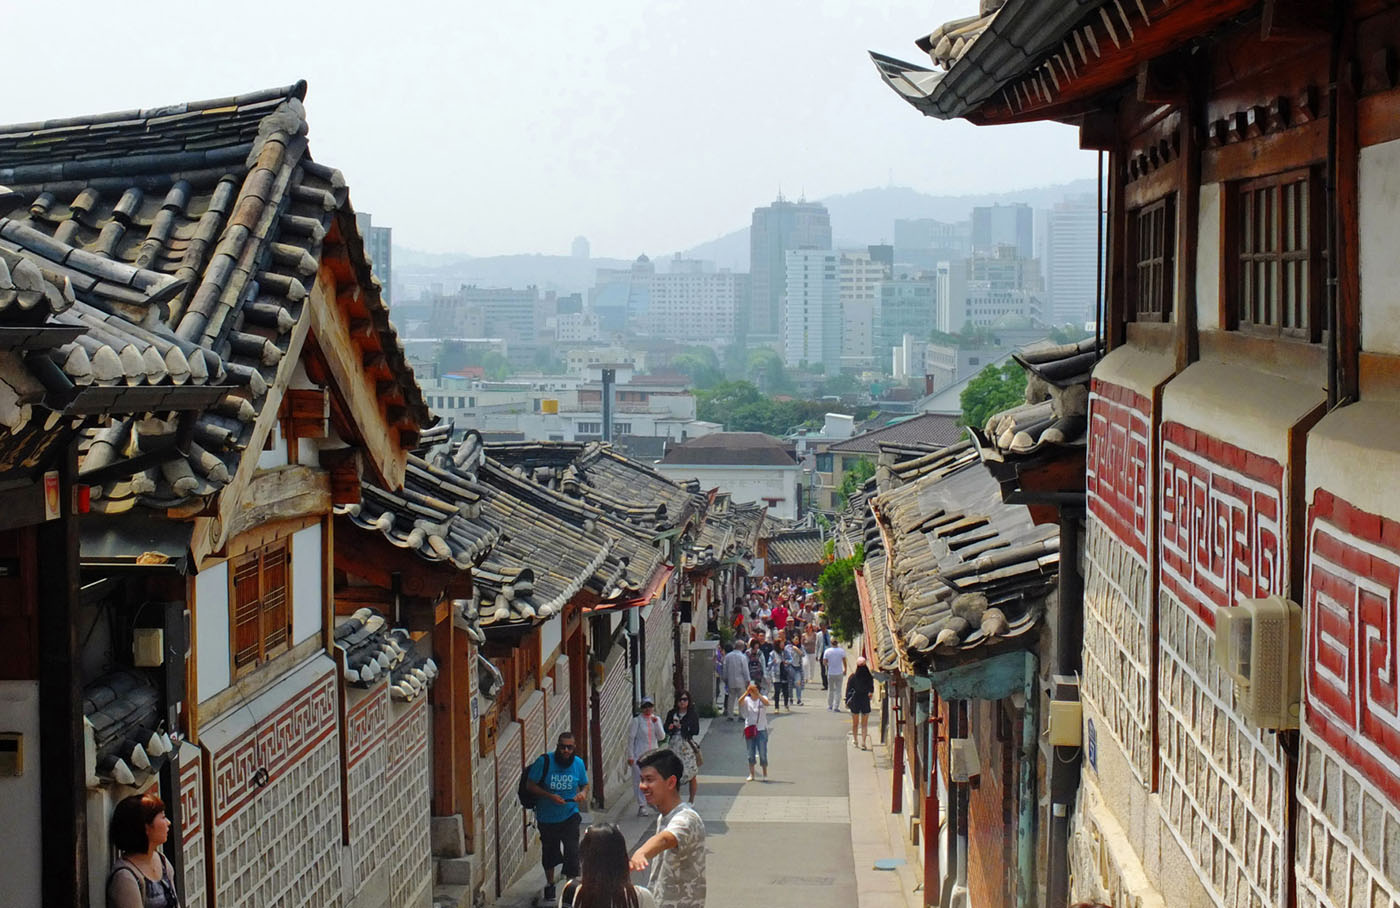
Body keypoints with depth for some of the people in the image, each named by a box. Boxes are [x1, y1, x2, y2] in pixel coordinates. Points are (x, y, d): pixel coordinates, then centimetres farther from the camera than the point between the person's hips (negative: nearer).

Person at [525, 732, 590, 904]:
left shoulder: (578, 763, -5)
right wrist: (550, 796, -23)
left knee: (572, 853, -14)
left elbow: (584, 784, 10)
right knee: (549, 853, 16)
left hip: (569, 817, 1)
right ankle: (549, 885, 40)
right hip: (547, 817, -1)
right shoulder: (544, 761, -15)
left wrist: (583, 793, -14)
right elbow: (530, 785, -11)